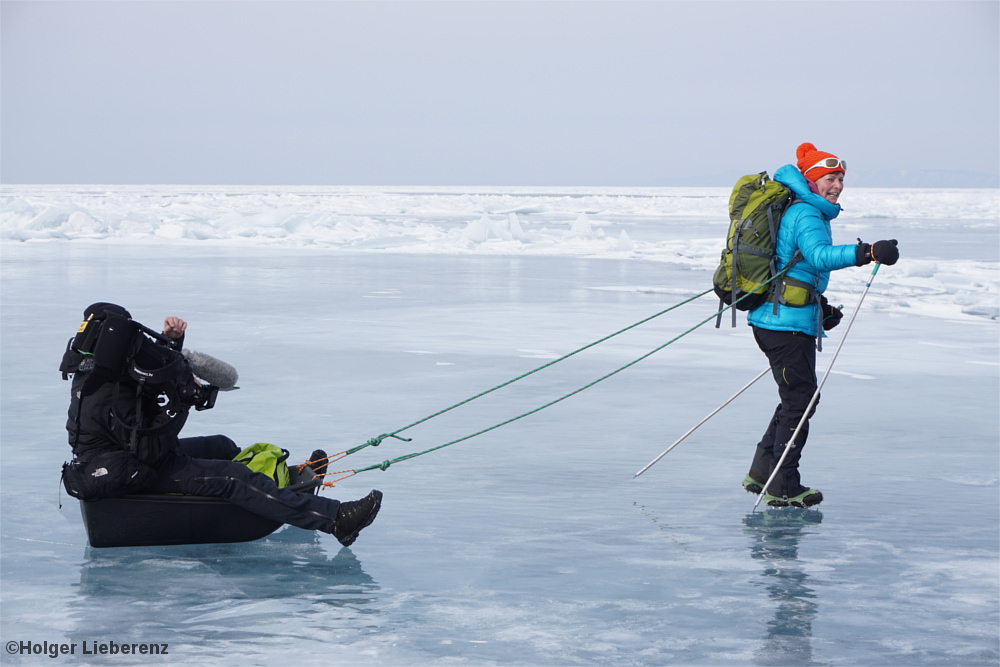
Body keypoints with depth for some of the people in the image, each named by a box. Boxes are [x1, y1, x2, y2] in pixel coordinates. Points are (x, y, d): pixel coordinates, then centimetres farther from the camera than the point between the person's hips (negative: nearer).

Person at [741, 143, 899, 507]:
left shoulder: (807, 212, 19)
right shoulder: (805, 215, -15)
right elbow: (820, 256, -35)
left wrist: (820, 306, 26)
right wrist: (867, 252, -45)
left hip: (772, 317, 11)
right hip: (788, 322, -11)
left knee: (798, 396, 19)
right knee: (801, 399, -4)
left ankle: (762, 472, 23)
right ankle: (783, 488, 2)